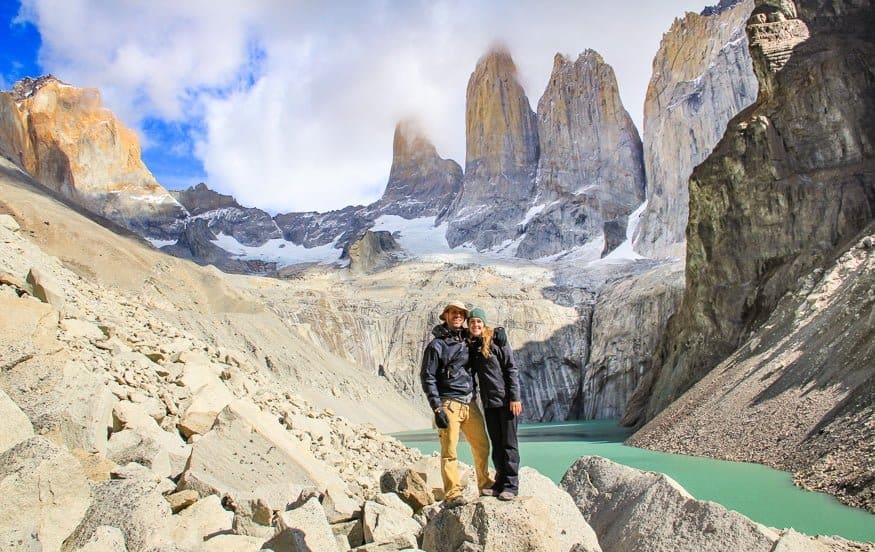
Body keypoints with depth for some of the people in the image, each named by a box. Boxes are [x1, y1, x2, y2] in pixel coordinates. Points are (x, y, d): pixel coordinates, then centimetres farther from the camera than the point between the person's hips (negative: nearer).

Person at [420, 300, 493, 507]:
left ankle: (485, 483, 28)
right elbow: (427, 378, -7)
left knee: (482, 445, 11)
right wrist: (437, 409, -13)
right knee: (449, 451, -4)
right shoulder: (436, 345, -5)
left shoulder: (467, 341, 13)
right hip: (449, 404, -6)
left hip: (470, 404, 6)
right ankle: (452, 494, 3)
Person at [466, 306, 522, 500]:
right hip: (489, 402, 6)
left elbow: (511, 369, -9)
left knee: (509, 443, 1)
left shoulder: (497, 339, -7)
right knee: (496, 444, 11)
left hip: (506, 400, -5)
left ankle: (511, 485, 7)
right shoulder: (470, 345, 9)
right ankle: (500, 483, 19)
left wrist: (514, 397, -14)